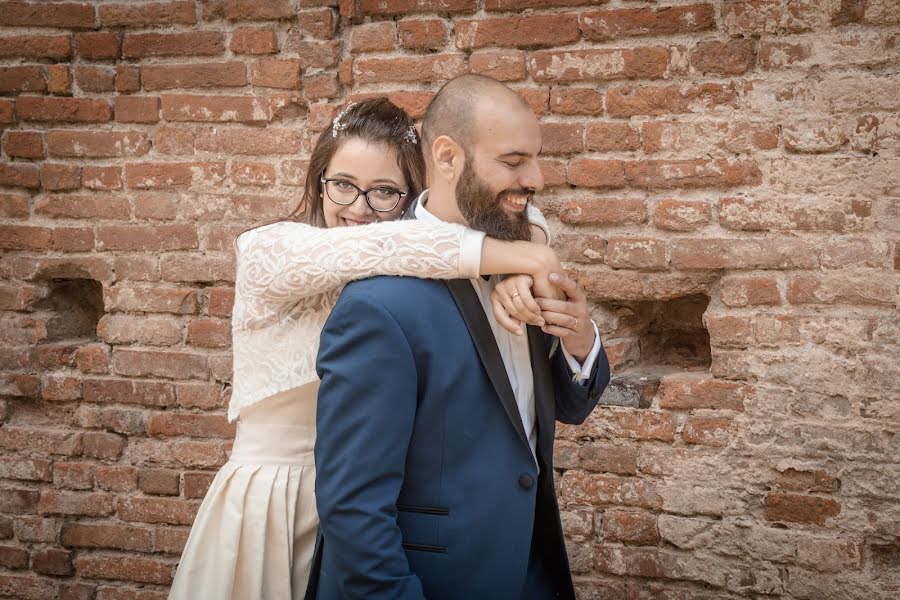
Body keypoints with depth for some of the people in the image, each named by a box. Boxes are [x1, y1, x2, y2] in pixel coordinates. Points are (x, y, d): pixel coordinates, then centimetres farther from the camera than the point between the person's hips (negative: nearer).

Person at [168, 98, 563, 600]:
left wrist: (515, 273, -26)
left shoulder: (408, 277, -1)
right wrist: (517, 258, -33)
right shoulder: (265, 251, -13)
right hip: (274, 506, -3)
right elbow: (371, 248, -30)